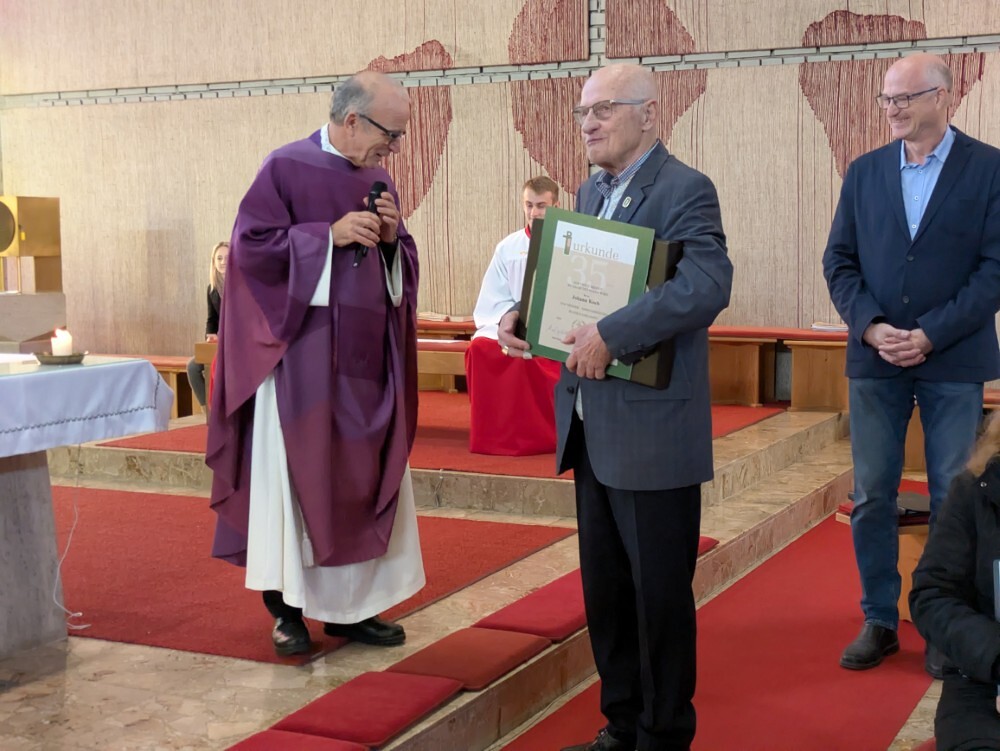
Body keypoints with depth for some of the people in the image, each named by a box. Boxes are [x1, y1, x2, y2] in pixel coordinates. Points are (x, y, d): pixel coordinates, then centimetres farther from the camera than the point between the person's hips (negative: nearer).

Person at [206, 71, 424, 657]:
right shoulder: (286, 167, -7)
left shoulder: (378, 180, 12)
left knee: (365, 476, 7)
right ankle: (286, 605, 12)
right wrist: (329, 234, -17)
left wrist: (393, 236, -4)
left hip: (366, 357, 6)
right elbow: (250, 245, -12)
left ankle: (351, 604, 17)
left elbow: (404, 263, 17)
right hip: (300, 353, -6)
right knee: (295, 473, 0)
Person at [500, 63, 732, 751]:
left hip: (651, 430, -8)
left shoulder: (685, 190, -11)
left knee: (659, 591, 4)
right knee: (604, 587, 16)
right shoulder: (590, 193, 15)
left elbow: (709, 285, -26)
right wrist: (524, 316, 0)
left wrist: (610, 334, -30)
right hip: (590, 428, 8)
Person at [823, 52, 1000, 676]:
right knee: (872, 496, 6)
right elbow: (840, 261, 5)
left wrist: (930, 335, -15)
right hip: (875, 359, 3)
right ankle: (880, 621, 18)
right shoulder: (864, 172, 7)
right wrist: (871, 326, -11)